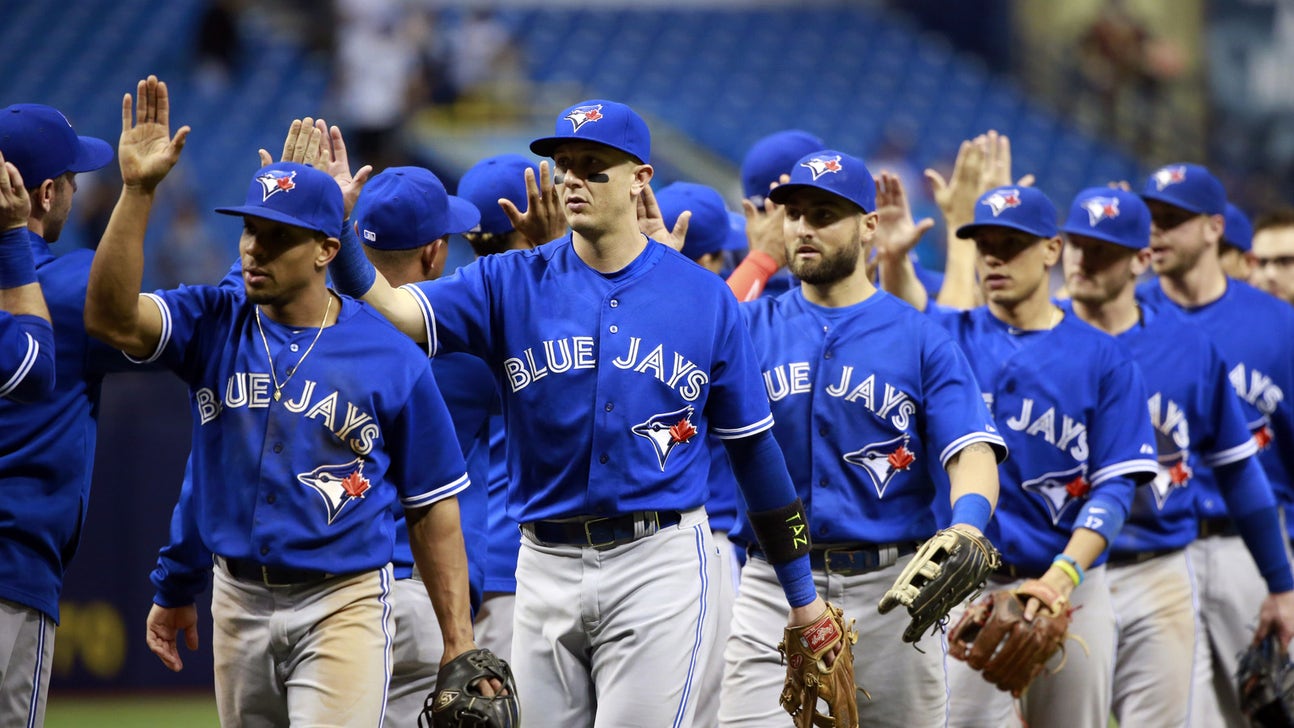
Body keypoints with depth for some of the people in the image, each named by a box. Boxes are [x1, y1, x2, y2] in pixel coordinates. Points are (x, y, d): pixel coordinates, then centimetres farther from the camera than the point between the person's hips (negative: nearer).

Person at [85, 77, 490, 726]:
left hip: (343, 604, -4)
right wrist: (137, 190, -24)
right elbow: (111, 318, -16)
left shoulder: (393, 360, -4)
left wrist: (458, 645, -5)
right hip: (239, 597, 4)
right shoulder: (213, 325, 4)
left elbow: (434, 510, -1)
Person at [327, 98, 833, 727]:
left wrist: (802, 591, 7)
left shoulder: (703, 296, 1)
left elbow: (753, 445, 6)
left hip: (659, 562, -3)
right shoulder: (513, 283, 3)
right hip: (546, 566, 3)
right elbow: (396, 312, -12)